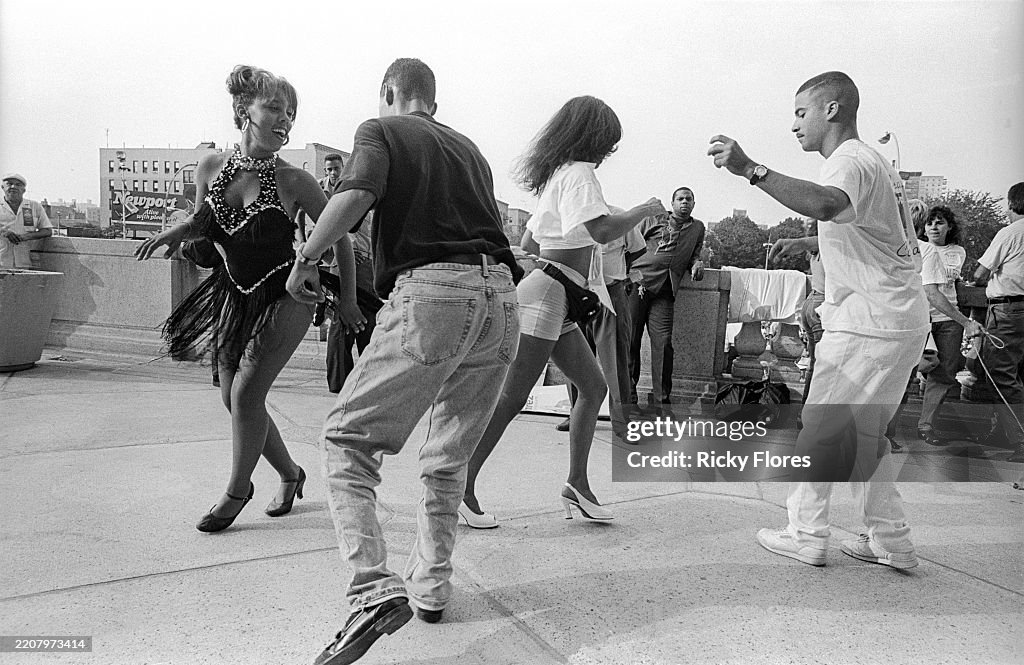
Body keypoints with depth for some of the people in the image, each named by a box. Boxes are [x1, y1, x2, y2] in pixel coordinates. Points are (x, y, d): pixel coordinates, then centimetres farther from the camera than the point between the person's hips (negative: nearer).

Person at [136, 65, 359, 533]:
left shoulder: (291, 181, -17)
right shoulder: (210, 168, -4)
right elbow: (203, 224, 13)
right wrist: (177, 231, -9)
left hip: (286, 297, -5)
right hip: (235, 297, 6)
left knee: (246, 391, -11)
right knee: (233, 398, 8)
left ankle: (236, 493, 12)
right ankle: (290, 474, 31)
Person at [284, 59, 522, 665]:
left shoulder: (381, 130, 12)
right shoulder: (469, 148, 29)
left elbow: (356, 194, -9)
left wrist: (306, 260, 0)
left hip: (431, 291, -6)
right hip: (501, 296, 6)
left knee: (350, 438, 2)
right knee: (450, 456, 19)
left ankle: (374, 588, -12)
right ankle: (431, 587, 25)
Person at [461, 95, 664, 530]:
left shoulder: (556, 175, 21)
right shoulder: (579, 172, -8)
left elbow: (527, 240, 24)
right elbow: (603, 230, -23)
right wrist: (644, 210, -7)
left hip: (558, 301, 10)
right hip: (548, 291, -10)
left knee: (593, 387, 11)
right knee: (512, 397, -9)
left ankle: (577, 484, 15)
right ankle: (462, 489, -3)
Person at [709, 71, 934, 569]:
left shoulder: (850, 162, -13)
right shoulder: (875, 164, 21)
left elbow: (826, 204, -38)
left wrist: (751, 169, -47)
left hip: (867, 324, -10)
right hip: (903, 321, 10)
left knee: (821, 428, 0)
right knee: (865, 432, 17)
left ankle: (806, 534, 8)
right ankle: (891, 541, 21)